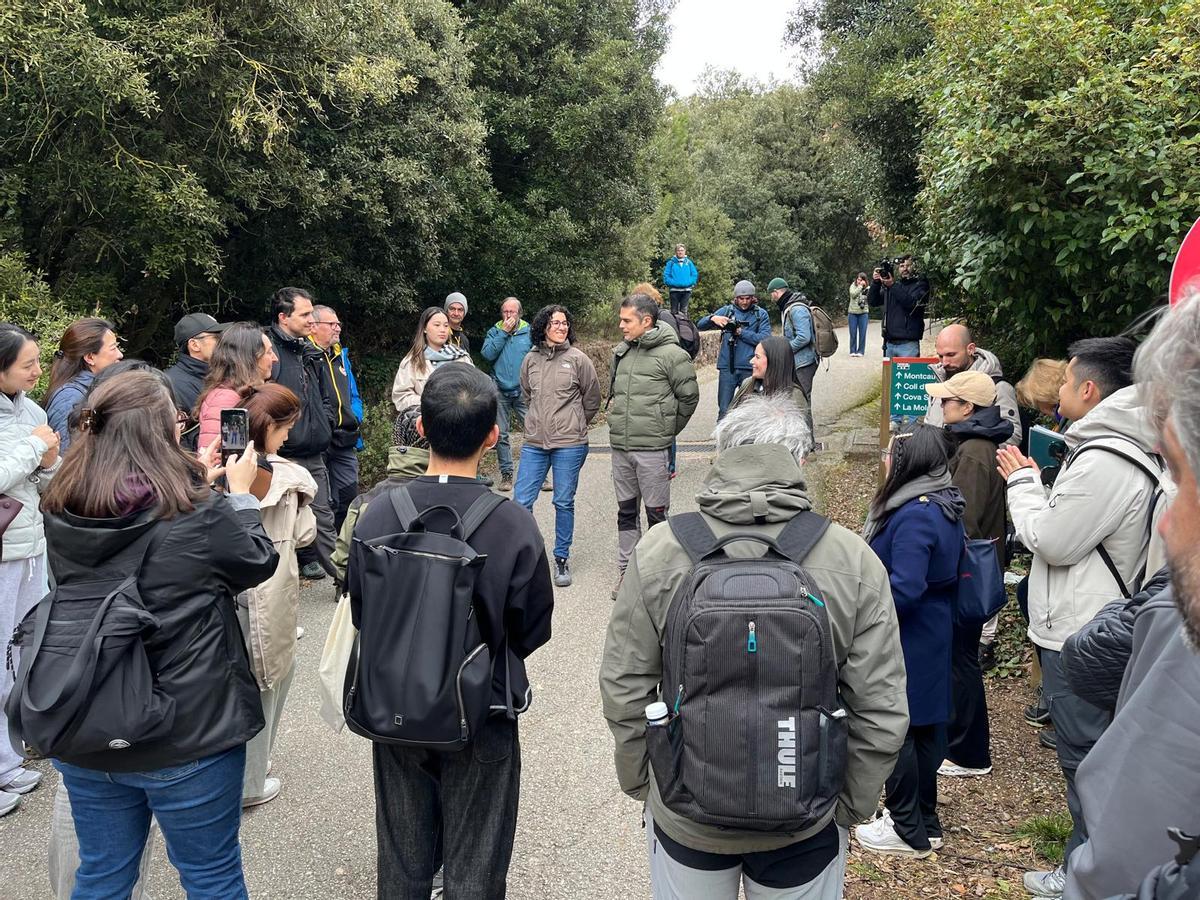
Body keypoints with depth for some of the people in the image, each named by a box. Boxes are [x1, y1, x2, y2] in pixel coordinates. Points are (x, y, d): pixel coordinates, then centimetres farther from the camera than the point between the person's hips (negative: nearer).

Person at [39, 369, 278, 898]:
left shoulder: (60, 516, -6)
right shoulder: (198, 515, -21)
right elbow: (259, 562, -3)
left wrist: (198, 487, 13)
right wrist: (239, 493, 10)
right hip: (190, 738, -5)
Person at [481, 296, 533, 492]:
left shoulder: (529, 332, 4)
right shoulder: (494, 332, 7)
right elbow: (488, 354, -8)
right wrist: (503, 333, -10)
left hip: (523, 390, -2)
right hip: (500, 390, 2)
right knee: (501, 435, 5)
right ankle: (506, 474, 15)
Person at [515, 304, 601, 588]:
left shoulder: (577, 358, -5)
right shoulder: (530, 359, 4)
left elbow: (592, 397, 7)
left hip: (569, 444, -3)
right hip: (534, 442, 3)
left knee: (564, 503, 6)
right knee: (520, 502, 2)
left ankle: (562, 559, 20)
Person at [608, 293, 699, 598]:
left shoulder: (672, 354, -9)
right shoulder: (620, 352, 8)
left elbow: (689, 397, -2)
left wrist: (666, 430, 5)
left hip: (652, 448, -6)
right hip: (620, 447, 6)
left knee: (656, 512, 3)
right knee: (626, 510, 14)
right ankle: (626, 569, 24)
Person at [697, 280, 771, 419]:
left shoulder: (761, 314, 5)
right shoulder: (727, 311, 8)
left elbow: (765, 339, -8)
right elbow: (700, 326, 4)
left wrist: (740, 332, -11)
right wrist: (713, 318, -17)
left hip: (749, 368, 0)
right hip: (727, 367, 0)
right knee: (724, 410, -2)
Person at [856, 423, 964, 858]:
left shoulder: (915, 516, -25)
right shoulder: (943, 505, 6)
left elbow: (904, 589, -30)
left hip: (907, 641, -10)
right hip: (931, 637, 10)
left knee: (895, 730, 3)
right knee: (923, 729, 18)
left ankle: (909, 832, 15)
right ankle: (925, 821, 31)